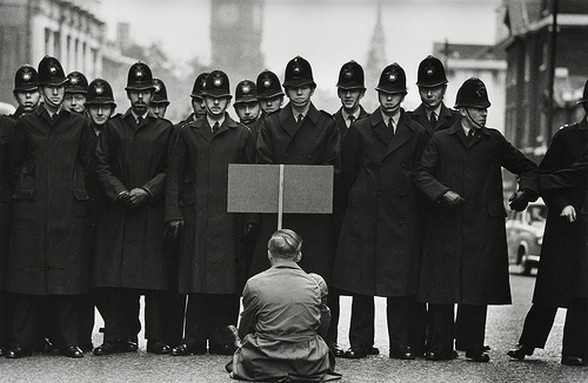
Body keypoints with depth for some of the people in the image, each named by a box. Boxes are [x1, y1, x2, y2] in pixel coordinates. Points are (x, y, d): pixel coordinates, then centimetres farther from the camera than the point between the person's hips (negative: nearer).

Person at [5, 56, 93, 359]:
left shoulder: (78, 124, 8)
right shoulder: (25, 124, 7)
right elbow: (16, 165, 13)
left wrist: (71, 186, 9)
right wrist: (28, 188, 8)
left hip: (68, 208, 1)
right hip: (31, 209, 0)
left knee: (67, 274, 0)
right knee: (28, 274, -2)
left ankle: (67, 341, 5)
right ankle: (22, 342, 2)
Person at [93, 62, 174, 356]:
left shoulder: (164, 129, 9)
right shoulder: (113, 127, 11)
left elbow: (169, 171, 4)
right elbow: (102, 166, 7)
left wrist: (147, 190, -10)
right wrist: (120, 192, -8)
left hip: (152, 211, -1)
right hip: (118, 212, 1)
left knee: (155, 278, -3)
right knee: (115, 278, -3)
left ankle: (156, 339, 0)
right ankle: (117, 337, 1)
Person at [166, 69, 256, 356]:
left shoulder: (242, 135, 10)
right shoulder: (188, 133, 12)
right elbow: (175, 176, 10)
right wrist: (174, 214, 1)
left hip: (229, 220, 0)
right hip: (195, 217, 0)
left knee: (227, 279, -2)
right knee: (196, 278, -1)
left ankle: (223, 340, 3)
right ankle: (194, 340, 3)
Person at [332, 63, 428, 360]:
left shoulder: (417, 134, 8)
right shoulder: (360, 130, 6)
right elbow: (348, 174, 10)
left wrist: (409, 207, 8)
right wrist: (354, 206, 9)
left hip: (402, 219, 0)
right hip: (364, 218, 0)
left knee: (400, 282, 0)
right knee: (361, 281, 0)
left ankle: (400, 344, 7)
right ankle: (360, 343, 7)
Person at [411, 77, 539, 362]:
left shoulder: (494, 141, 13)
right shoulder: (440, 140, 8)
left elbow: (527, 168, 20)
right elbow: (421, 174, -1)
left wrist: (525, 191, 1)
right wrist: (443, 192, -16)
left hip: (482, 226, 1)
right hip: (446, 226, -1)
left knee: (478, 288, 0)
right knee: (442, 287, -2)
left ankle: (472, 346, 7)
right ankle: (440, 347, 3)